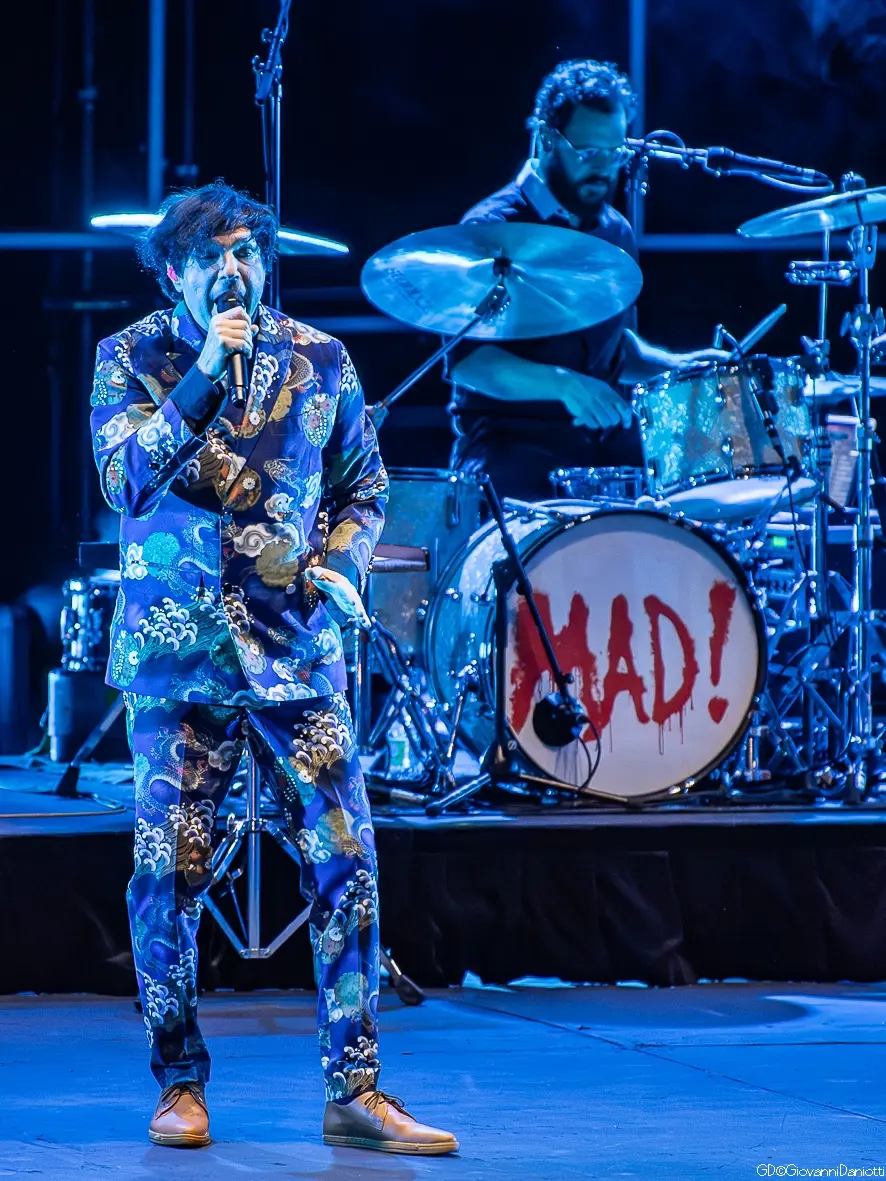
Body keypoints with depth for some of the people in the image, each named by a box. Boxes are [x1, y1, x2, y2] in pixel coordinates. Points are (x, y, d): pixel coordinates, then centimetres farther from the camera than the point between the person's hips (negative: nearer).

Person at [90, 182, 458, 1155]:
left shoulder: (319, 361, 8)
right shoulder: (133, 358, 2)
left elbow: (363, 487, 17)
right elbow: (124, 478, -13)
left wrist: (341, 567, -3)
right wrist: (204, 373, -19)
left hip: (296, 648, 2)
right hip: (178, 650, -2)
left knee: (346, 862, -5)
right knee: (169, 873, -1)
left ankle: (355, 1092, 1)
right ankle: (180, 1084, 16)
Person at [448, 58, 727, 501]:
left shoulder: (616, 233, 16)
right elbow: (466, 360, -17)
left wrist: (678, 364, 9)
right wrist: (561, 384, -30)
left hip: (603, 433, 7)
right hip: (510, 440, -7)